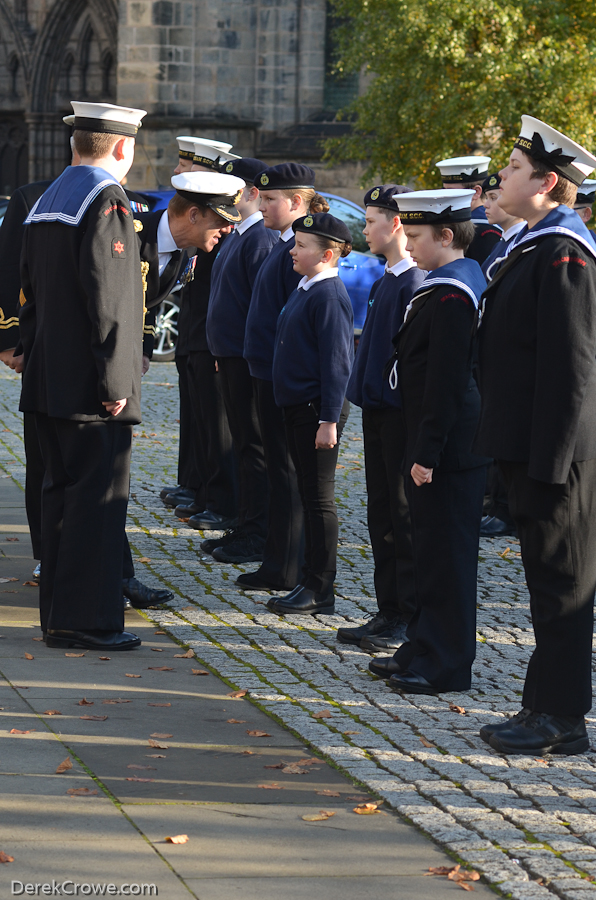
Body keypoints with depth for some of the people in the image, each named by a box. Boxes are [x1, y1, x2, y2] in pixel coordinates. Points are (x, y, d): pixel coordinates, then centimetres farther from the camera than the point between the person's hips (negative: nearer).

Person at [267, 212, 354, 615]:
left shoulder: (328, 296, -16)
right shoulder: (306, 289, 12)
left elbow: (336, 360, -18)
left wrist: (329, 419, -19)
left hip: (318, 409, -9)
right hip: (298, 407, 9)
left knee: (319, 500, -3)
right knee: (309, 497, 13)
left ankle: (320, 591, 3)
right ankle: (312, 584, 19)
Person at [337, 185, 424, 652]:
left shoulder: (415, 283, -16)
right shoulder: (387, 280, 13)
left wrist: (408, 411, -19)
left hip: (401, 413, -10)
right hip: (379, 410, 10)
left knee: (405, 517, -3)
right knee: (382, 515, 13)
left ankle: (413, 622, 4)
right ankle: (390, 612, 20)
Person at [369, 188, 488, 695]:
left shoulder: (450, 296, -19)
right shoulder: (451, 285, 13)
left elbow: (445, 383, -22)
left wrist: (428, 453, -20)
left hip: (449, 448, -10)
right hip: (437, 444, 10)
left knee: (447, 552, -3)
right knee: (432, 548, 16)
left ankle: (447, 666, 3)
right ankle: (424, 648, 25)